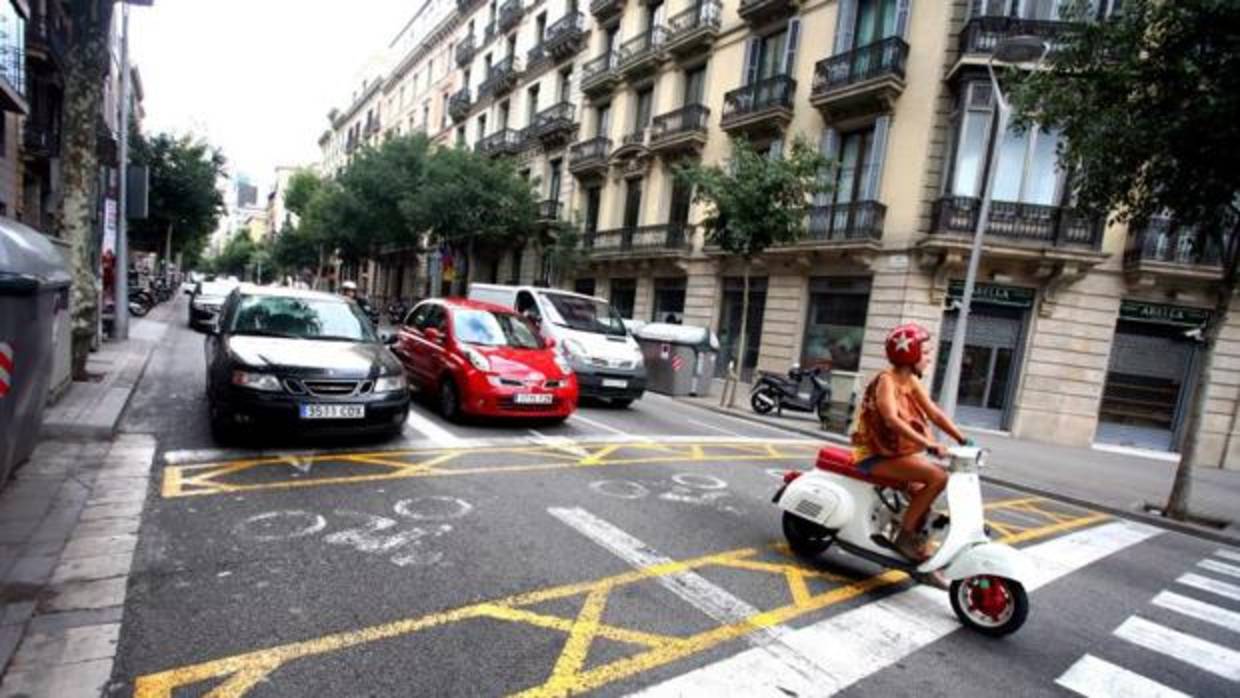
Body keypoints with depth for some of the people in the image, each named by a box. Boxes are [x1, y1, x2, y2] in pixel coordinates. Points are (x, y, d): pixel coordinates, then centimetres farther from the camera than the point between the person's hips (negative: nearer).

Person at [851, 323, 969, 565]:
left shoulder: (912, 381, 9)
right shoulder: (886, 380, -18)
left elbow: (935, 413, 4)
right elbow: (891, 419, -33)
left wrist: (963, 440, -7)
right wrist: (929, 445, -40)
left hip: (898, 451, 9)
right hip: (877, 454, -9)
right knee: (938, 477, -20)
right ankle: (904, 535, -12)